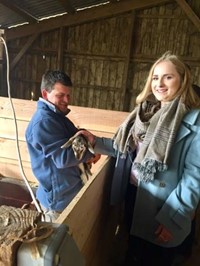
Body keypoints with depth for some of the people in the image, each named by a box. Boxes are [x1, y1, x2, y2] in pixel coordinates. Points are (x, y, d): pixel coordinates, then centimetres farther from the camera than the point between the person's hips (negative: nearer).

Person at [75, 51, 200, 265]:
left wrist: (172, 217, -18)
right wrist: (96, 142, -2)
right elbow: (127, 148, 7)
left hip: (163, 206, -5)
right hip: (133, 193, 6)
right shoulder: (146, 111, 4)